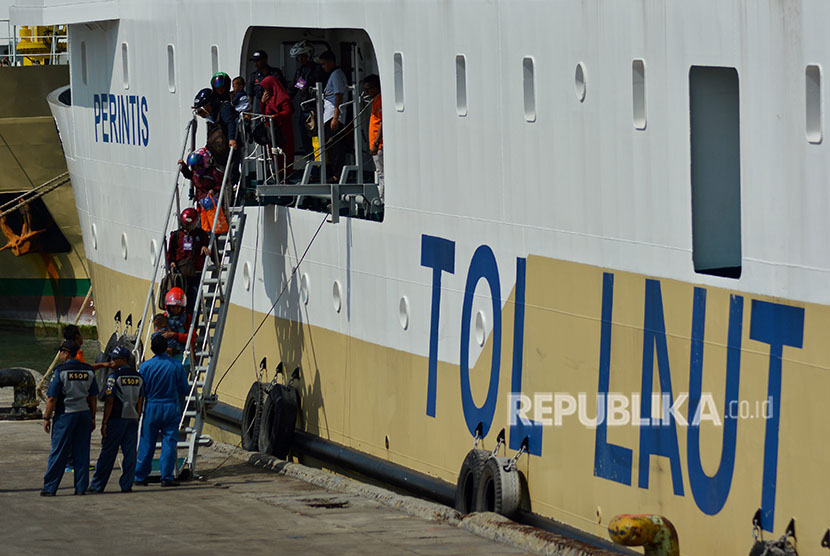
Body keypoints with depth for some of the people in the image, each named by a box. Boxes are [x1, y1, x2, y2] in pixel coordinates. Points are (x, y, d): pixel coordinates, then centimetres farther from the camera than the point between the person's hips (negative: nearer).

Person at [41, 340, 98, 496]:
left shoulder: (60, 371, -10)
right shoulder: (89, 371, 6)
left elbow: (52, 398, -10)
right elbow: (93, 397, 11)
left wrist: (46, 418, -2)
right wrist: (92, 418, 18)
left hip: (65, 415, -5)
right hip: (84, 413, 5)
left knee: (58, 453, -1)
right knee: (82, 452, 8)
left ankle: (50, 487, 1)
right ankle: (81, 487, 7)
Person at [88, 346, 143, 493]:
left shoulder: (114, 376, -10)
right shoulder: (138, 377, 9)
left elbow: (109, 401, -11)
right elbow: (140, 401, 12)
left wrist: (104, 422, -9)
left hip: (116, 420, -5)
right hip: (132, 419, 5)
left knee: (107, 453, -1)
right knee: (130, 453, 5)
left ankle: (97, 485, 3)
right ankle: (127, 485, 4)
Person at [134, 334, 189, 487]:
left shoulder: (145, 366, -7)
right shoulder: (177, 366, -6)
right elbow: (185, 389, 1)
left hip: (151, 408, 0)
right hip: (171, 408, 0)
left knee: (146, 443, 8)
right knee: (169, 443, 3)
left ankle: (140, 477, 15)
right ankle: (167, 477, 1)